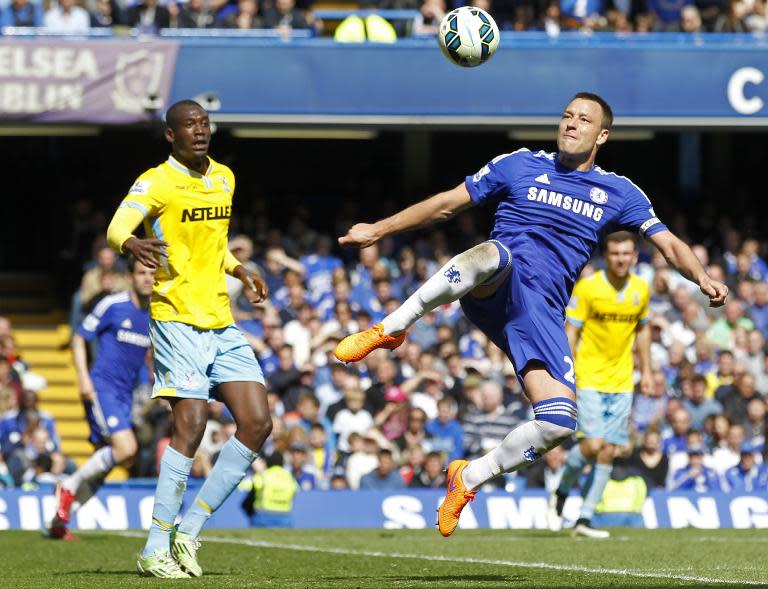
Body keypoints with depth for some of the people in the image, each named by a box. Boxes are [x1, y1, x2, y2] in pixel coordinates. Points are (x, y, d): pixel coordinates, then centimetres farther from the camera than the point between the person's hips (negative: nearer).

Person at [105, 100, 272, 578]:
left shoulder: (224, 178, 15)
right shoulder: (156, 182, -6)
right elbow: (118, 228, -24)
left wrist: (240, 270, 17)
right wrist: (133, 244, -46)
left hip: (222, 323, 7)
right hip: (178, 319, -7)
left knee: (258, 422, -2)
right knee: (191, 426, -16)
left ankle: (189, 531, 6)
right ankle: (156, 549, -9)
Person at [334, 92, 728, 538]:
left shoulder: (618, 192, 17)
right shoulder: (521, 165, 13)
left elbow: (669, 244, 12)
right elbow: (448, 204, 19)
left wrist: (702, 277, -10)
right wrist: (380, 229, 15)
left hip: (543, 312, 2)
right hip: (495, 292, -2)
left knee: (560, 422, -16)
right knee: (493, 254, -42)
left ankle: (470, 478, 8)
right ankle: (390, 330, -29)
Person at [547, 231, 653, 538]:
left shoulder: (641, 289, 5)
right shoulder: (587, 287, -10)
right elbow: (570, 331, -8)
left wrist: (646, 370, 16)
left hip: (622, 382, 5)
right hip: (589, 378, -5)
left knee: (608, 451, 1)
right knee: (593, 444, -16)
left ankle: (584, 519, 8)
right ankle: (561, 494, 11)